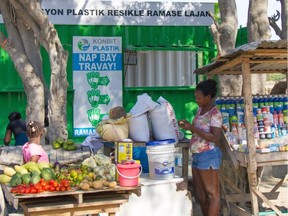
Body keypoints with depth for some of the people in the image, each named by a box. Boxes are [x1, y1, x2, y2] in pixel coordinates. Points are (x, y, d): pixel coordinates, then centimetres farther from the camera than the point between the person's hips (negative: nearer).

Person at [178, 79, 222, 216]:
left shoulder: (215, 114, -14)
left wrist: (193, 128, -21)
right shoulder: (200, 110, 12)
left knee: (212, 194, -4)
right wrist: (188, 126, 5)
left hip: (209, 155, -9)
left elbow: (215, 138, -22)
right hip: (197, 156, 9)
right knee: (200, 194, 14)